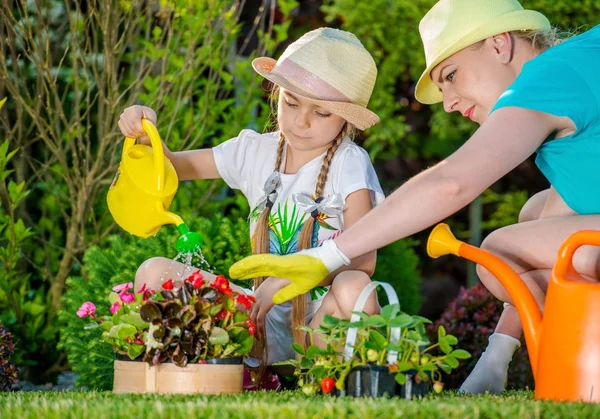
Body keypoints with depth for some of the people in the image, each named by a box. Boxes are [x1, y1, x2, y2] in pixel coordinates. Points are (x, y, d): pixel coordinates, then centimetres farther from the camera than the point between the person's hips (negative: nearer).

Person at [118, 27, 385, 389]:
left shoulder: (349, 163, -7)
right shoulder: (256, 152, 8)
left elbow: (362, 260, -17)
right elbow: (172, 166, 18)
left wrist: (284, 279, -27)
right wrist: (147, 137, -5)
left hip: (323, 315, -5)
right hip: (268, 319, 5)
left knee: (354, 288, -40)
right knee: (155, 272, -10)